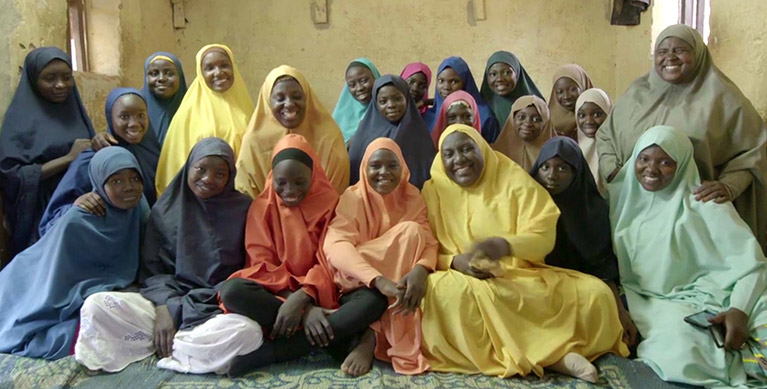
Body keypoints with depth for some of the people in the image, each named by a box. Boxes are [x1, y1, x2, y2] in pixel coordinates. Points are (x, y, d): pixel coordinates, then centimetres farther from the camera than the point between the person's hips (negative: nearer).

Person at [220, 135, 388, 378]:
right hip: (276, 293, 0)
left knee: (374, 299, -29)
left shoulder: (330, 203, 2)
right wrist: (305, 309, -21)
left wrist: (302, 298, -26)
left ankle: (267, 352, -30)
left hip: (322, 295, 0)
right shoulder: (262, 207, 3)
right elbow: (263, 265, -6)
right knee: (232, 291, -32)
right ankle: (349, 345, -31)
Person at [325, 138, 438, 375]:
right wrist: (378, 280, -43)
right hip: (361, 285, -4)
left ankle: (372, 337, -18)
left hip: (403, 276, 4)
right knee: (409, 232, -24)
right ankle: (376, 335, -25)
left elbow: (429, 242, -12)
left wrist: (421, 269, -37)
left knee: (413, 233, -22)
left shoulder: (412, 197, 0)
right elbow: (335, 245, -28)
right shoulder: (353, 197, -11)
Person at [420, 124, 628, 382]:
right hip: (463, 280, 0)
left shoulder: (514, 179, 1)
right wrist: (454, 262, -23)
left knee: (596, 294, -17)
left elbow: (544, 237, -7)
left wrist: (506, 245, -29)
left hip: (524, 278, 1)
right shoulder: (433, 191, 3)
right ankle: (549, 355, -29)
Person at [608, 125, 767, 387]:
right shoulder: (618, 196, 7)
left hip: (694, 299, 0)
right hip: (639, 301, 1)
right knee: (676, 347, -31)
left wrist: (739, 310, -24)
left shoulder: (703, 203, -3)